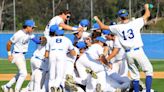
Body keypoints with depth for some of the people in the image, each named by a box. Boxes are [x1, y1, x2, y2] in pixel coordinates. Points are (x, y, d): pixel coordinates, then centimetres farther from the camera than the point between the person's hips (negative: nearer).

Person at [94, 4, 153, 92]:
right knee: (149, 70, 2)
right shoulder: (135, 23, -3)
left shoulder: (117, 28, 1)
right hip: (138, 51, -3)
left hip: (128, 54, 3)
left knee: (135, 75, 12)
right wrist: (146, 7, 30)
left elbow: (103, 27, 13)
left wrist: (97, 20, 32)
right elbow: (147, 15, 9)